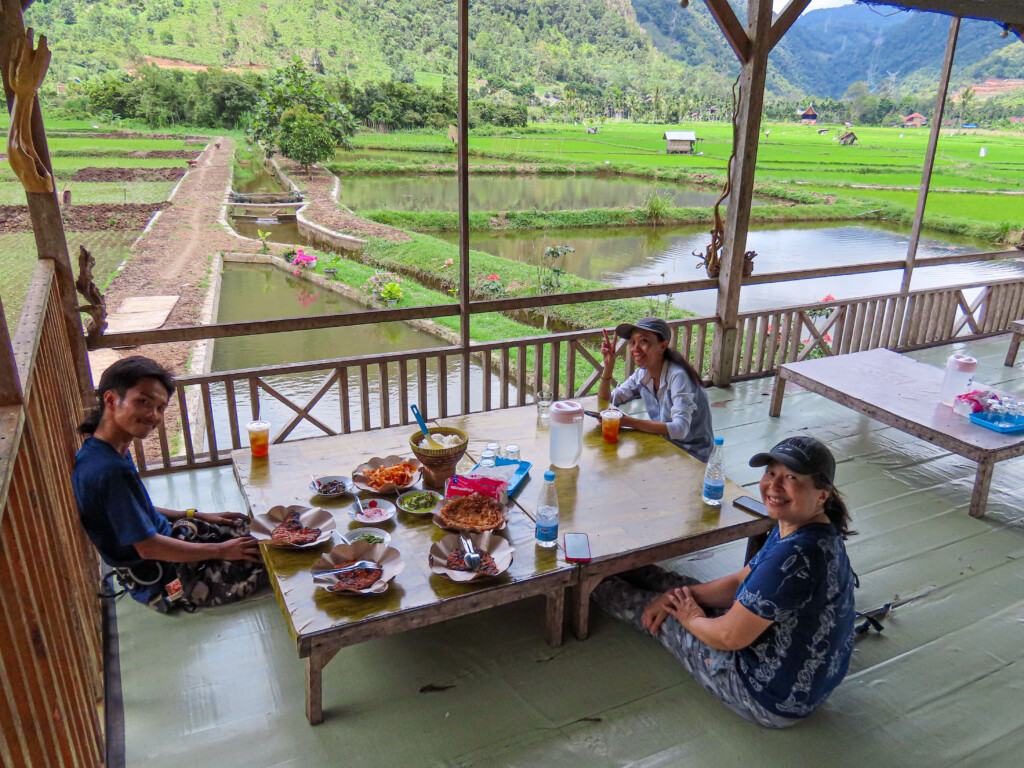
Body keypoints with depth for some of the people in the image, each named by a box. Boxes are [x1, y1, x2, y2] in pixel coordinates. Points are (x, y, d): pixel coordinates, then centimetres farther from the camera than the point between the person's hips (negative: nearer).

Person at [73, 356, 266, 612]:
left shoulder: (107, 451, -1)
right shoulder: (109, 471, -31)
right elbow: (148, 547, -27)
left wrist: (197, 516, 10)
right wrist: (221, 551, -19)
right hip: (163, 581, -9)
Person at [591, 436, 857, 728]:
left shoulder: (797, 556, -35)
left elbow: (730, 636, -28)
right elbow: (741, 582, 8)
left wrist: (690, 618, -6)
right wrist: (679, 595, 2)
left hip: (773, 702, -8)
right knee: (682, 591, 18)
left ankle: (592, 584, 37)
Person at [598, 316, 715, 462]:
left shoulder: (678, 376, -23)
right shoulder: (641, 375, 0)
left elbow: (680, 429, -32)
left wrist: (628, 421, -33)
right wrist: (608, 366, -10)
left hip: (693, 455, -6)